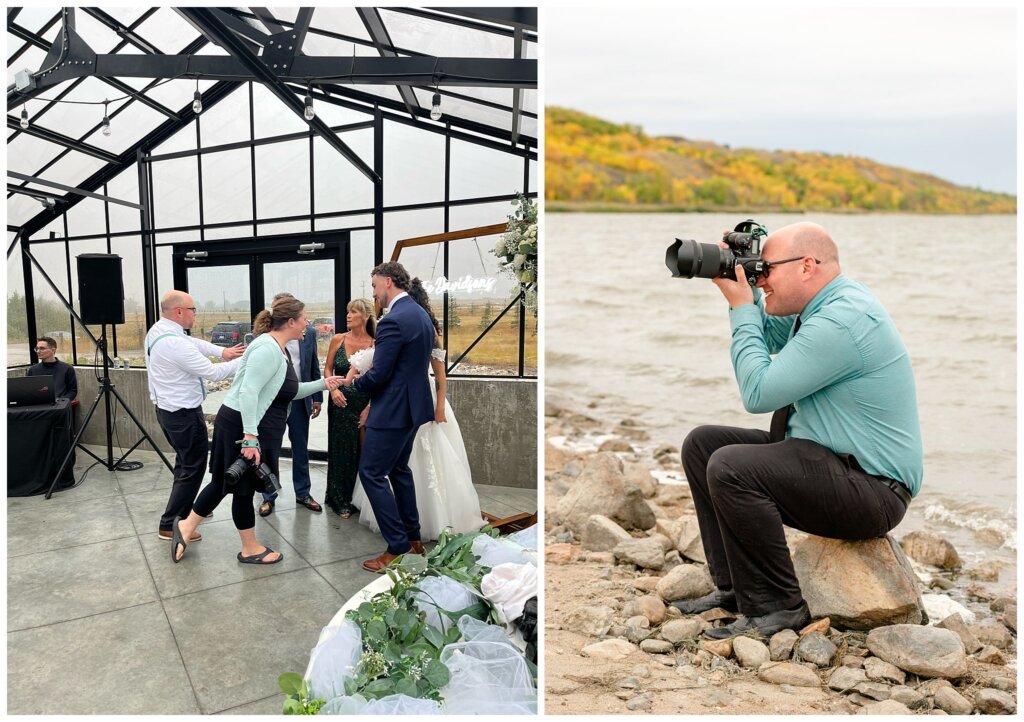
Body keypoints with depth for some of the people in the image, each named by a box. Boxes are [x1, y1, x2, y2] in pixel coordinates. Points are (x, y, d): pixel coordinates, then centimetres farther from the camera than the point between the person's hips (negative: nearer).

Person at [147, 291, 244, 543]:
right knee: (193, 468, 0)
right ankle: (169, 526, 5)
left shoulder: (157, 330, 2)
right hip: (184, 414, -10)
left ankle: (185, 510, 37)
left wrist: (221, 351, -4)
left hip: (166, 409, 10)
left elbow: (193, 343, 10)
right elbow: (213, 373, -22)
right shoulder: (175, 343, -27)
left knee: (185, 462, 23)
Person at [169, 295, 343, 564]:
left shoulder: (280, 349, 12)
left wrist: (322, 383, 14)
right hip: (243, 426, -10)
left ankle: (187, 526, 31)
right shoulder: (267, 349, -21)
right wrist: (250, 437, -29)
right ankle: (251, 549, 21)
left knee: (226, 482, 18)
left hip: (256, 427, 10)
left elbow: (290, 391, 20)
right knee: (243, 486, 6)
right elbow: (248, 392, -27)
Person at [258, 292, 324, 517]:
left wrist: (317, 398, 6)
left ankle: (303, 493, 27)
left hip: (300, 400, 3)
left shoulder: (309, 334, 3)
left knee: (301, 450, 14)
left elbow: (315, 368, 8)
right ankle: (269, 497, 22)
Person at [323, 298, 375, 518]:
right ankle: (340, 500, 21)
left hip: (364, 405, -1)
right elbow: (327, 369, 8)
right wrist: (333, 389, -10)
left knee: (362, 451, 6)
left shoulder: (375, 345, -6)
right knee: (340, 449, 7)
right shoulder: (338, 339, 0)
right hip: (340, 403, 1)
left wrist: (369, 408, -11)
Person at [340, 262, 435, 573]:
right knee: (399, 469, 21)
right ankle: (413, 538, 30)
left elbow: (378, 376, -20)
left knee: (372, 474, 0)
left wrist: (354, 381, 0)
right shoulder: (421, 314, 10)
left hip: (393, 411, -10)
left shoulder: (393, 321, -21)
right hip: (413, 404, 10)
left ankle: (397, 548, 4)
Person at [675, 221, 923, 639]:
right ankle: (732, 587, 7)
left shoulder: (841, 322, -24)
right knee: (702, 444, 5)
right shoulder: (827, 305, 8)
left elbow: (758, 393, -24)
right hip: (826, 457, 11)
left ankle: (777, 607, -12)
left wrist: (742, 305, -15)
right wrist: (740, 286, 9)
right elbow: (772, 338, 26)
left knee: (730, 468, -29)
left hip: (871, 490, -11)